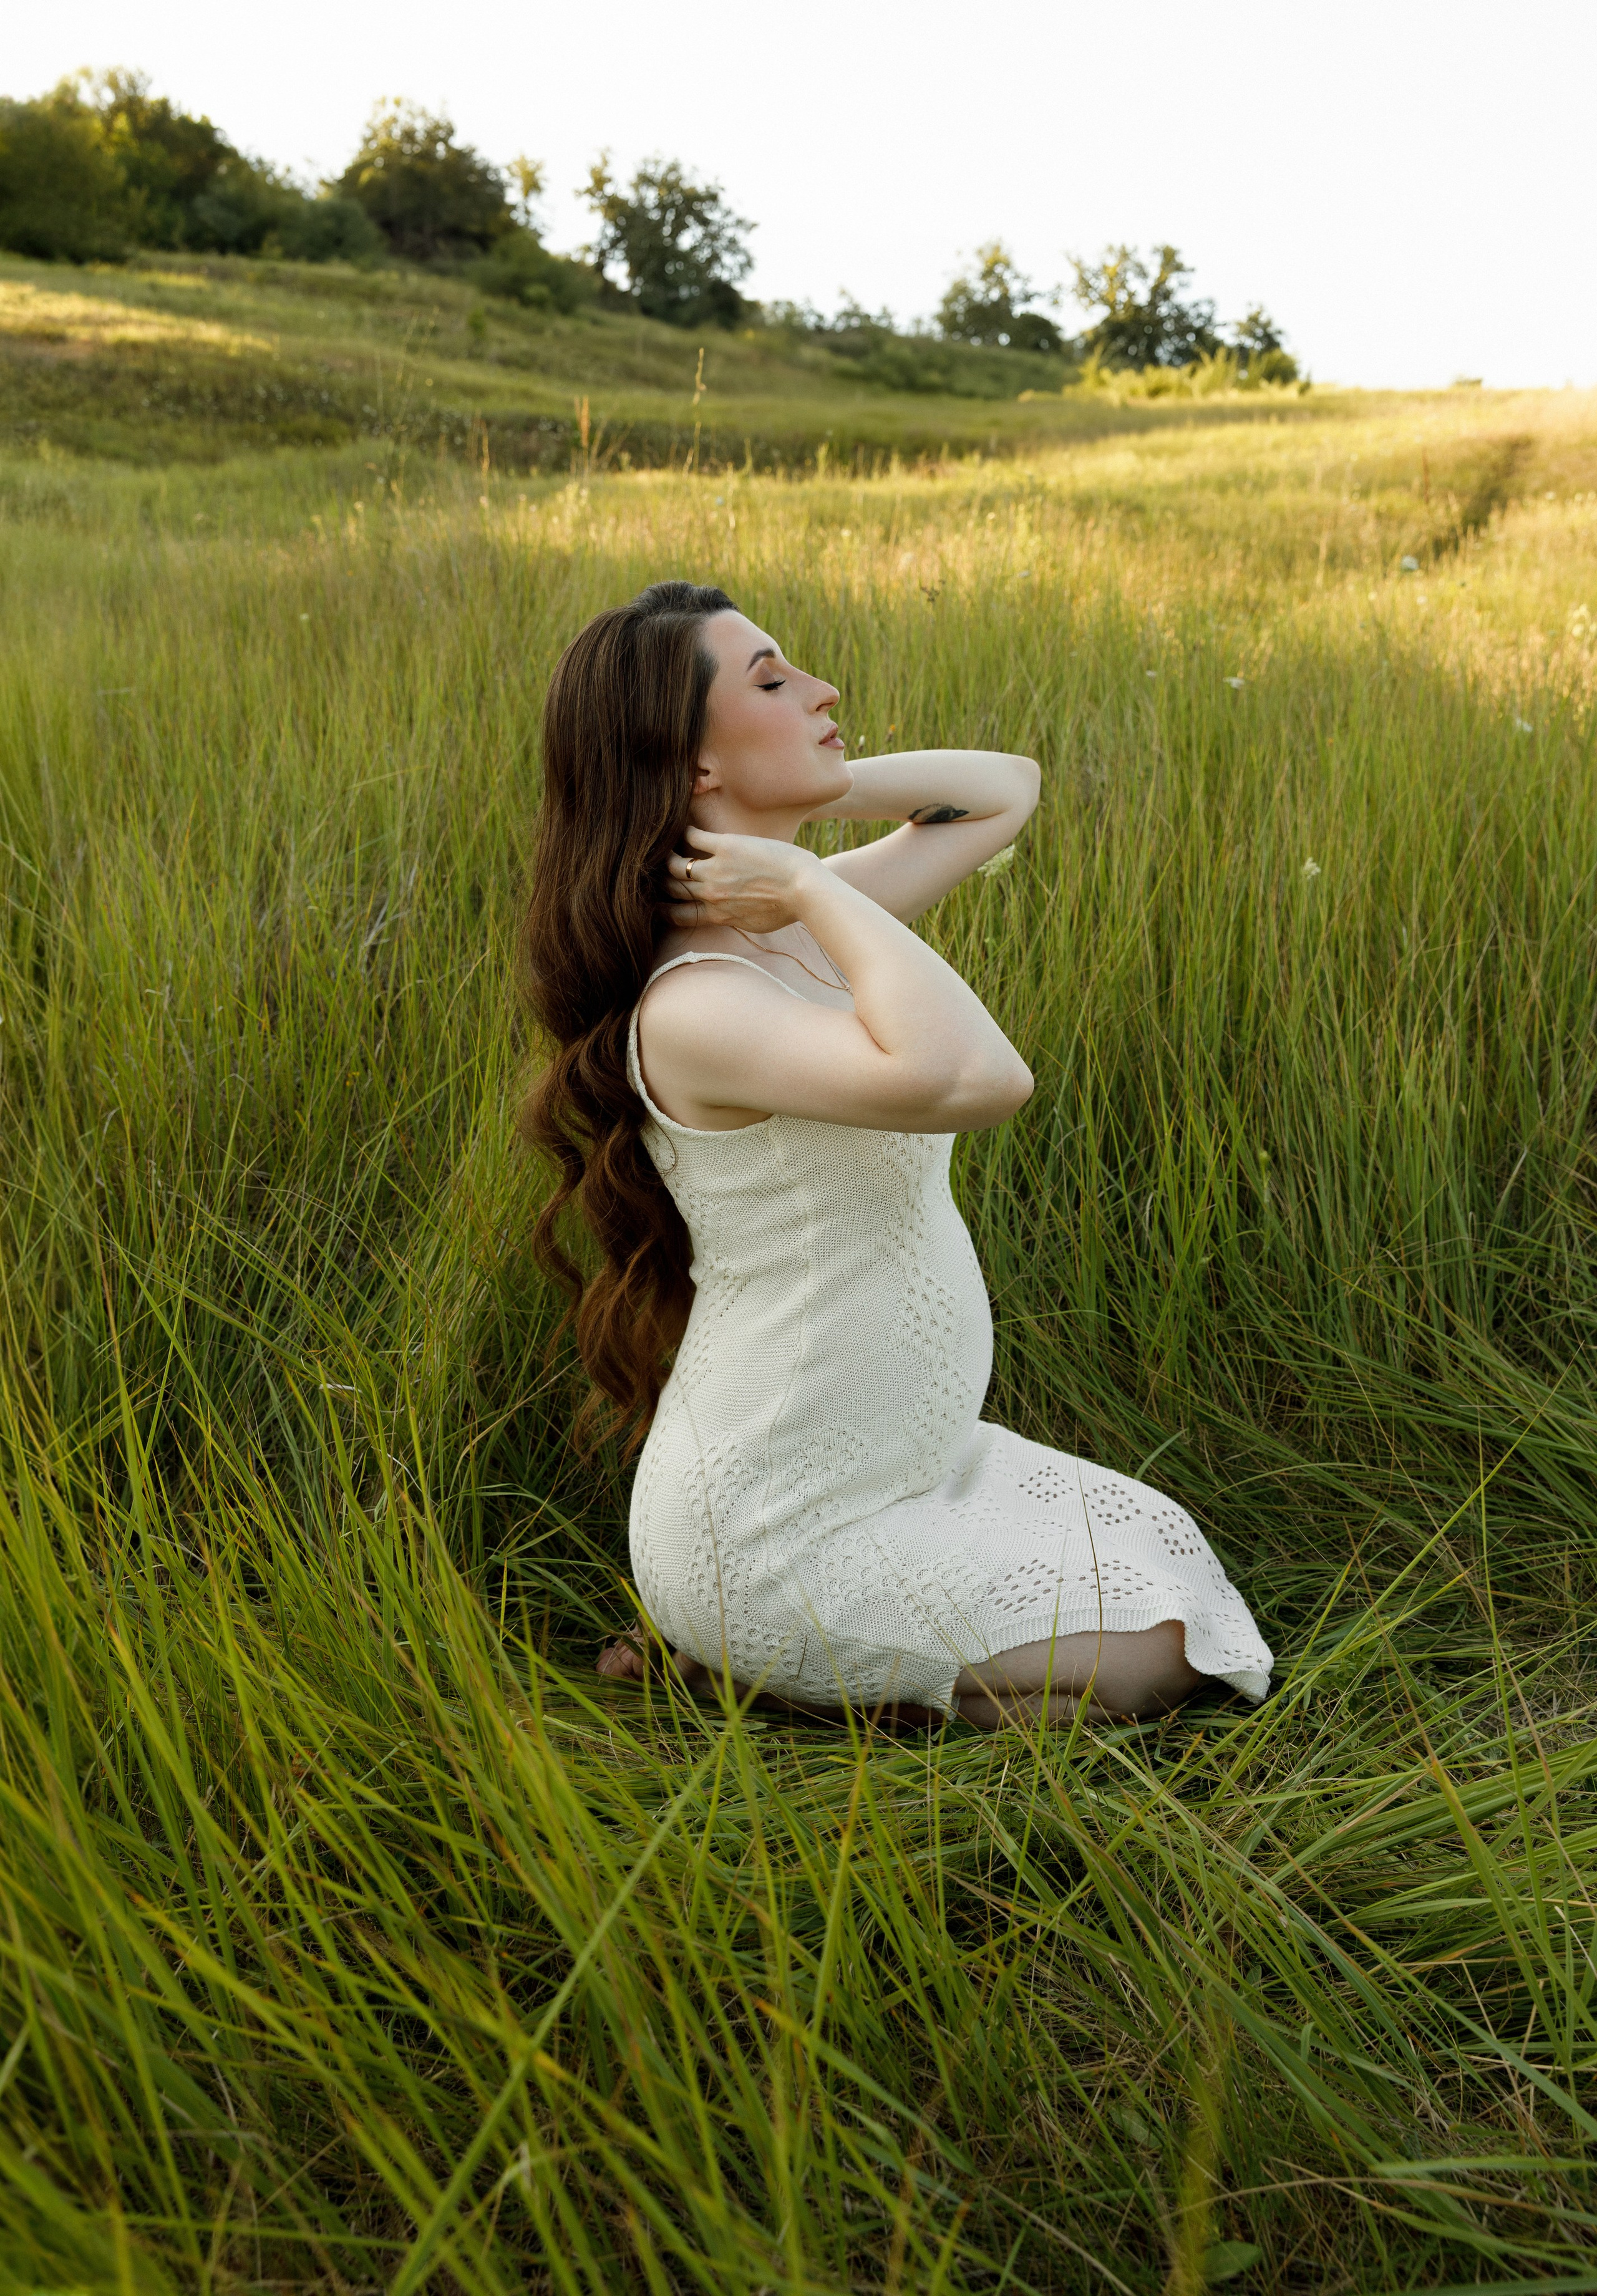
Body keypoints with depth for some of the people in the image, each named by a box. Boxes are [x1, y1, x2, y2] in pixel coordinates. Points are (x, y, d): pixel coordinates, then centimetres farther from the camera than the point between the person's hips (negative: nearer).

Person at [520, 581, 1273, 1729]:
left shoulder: (804, 922, 0)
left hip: (895, 1453, 9)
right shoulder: (693, 1007, -28)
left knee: (1163, 1545, 19)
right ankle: (721, 1666, 6)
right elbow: (975, 1077, -44)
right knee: (1146, 1659, 1)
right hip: (771, 1535, -9)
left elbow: (1005, 790, 12)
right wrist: (813, 884, -29)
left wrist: (801, 787, -3)